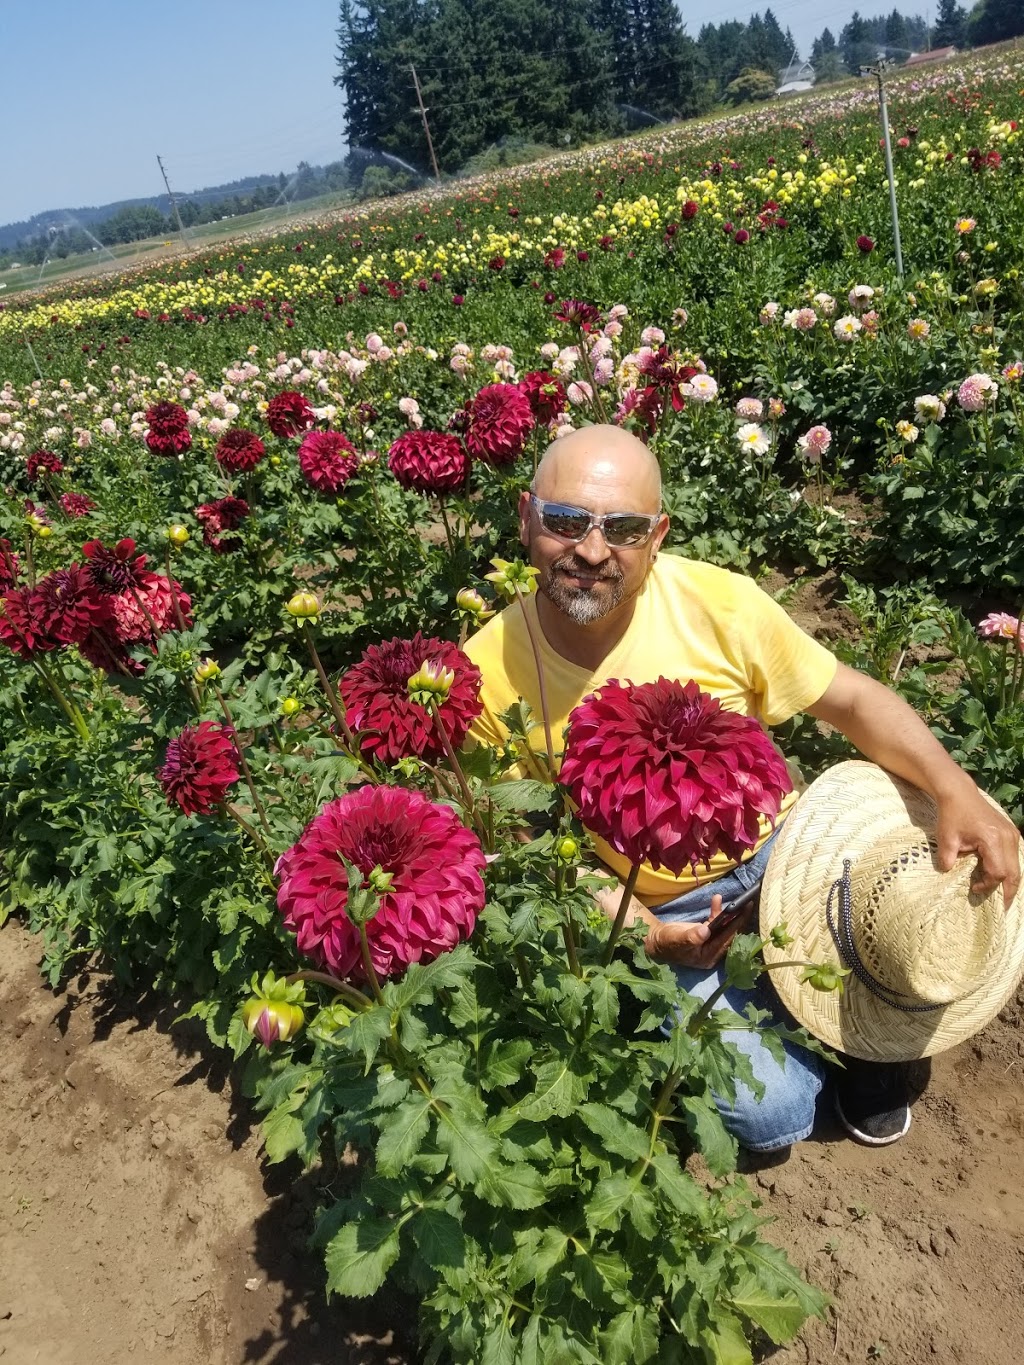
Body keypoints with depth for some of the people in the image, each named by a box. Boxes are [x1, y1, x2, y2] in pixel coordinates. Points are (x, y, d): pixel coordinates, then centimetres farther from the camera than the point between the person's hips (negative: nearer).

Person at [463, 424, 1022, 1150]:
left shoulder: (720, 604, -19)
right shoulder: (491, 673, -20)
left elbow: (852, 699, -7)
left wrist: (956, 789, -22)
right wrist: (619, 918, -18)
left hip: (781, 848, 2)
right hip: (653, 913, -2)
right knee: (772, 1113, -14)